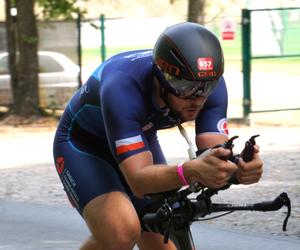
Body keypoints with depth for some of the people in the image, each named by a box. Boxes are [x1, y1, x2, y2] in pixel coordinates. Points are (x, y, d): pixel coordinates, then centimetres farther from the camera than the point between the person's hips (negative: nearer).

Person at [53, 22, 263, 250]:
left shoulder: (211, 83, -25)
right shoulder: (122, 89, -40)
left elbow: (217, 160, -29)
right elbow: (138, 181, -45)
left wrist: (241, 167, -53)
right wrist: (190, 171, -65)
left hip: (141, 143, 6)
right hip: (83, 146, -5)